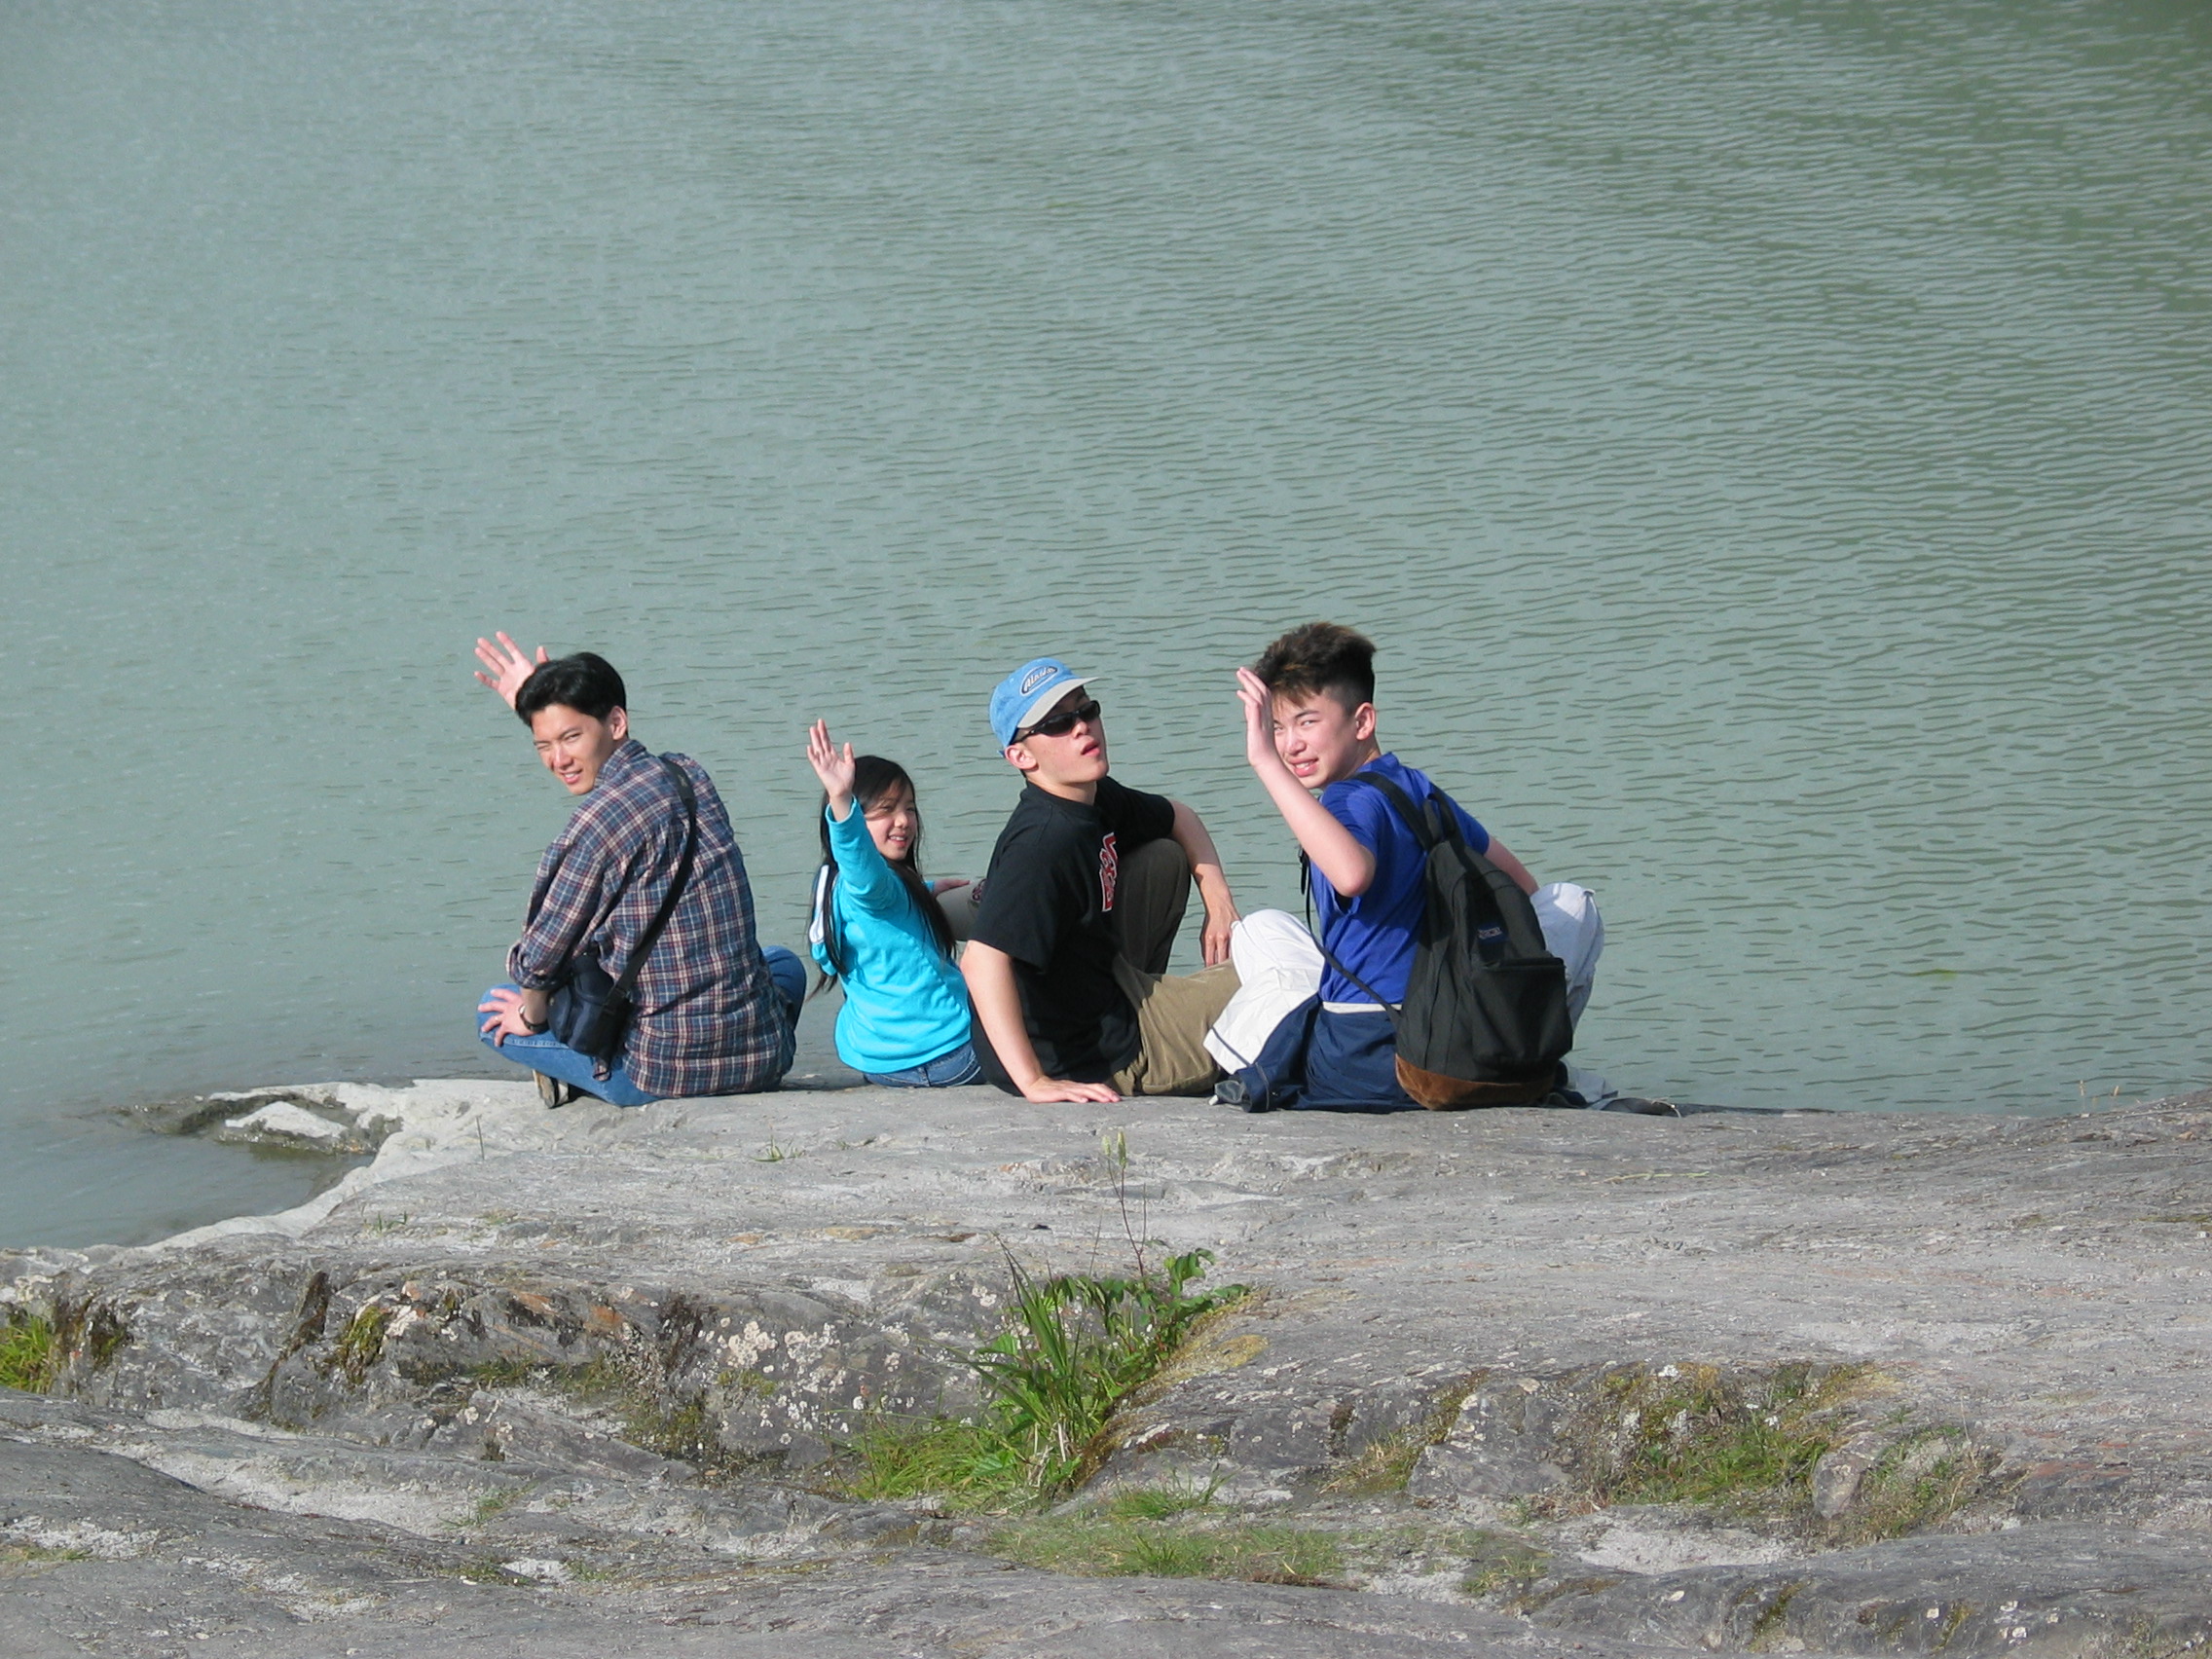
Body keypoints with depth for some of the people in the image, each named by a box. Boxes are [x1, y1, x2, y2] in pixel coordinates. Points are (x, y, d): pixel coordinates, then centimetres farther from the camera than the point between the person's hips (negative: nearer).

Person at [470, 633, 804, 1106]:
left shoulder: (599, 819, -17)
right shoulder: (689, 775, 5)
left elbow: (542, 958, -8)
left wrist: (532, 1013, 13)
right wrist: (534, 701, 32)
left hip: (660, 1073, -5)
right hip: (762, 1060, 5)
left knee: (494, 1013, 13)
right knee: (783, 963, 41)